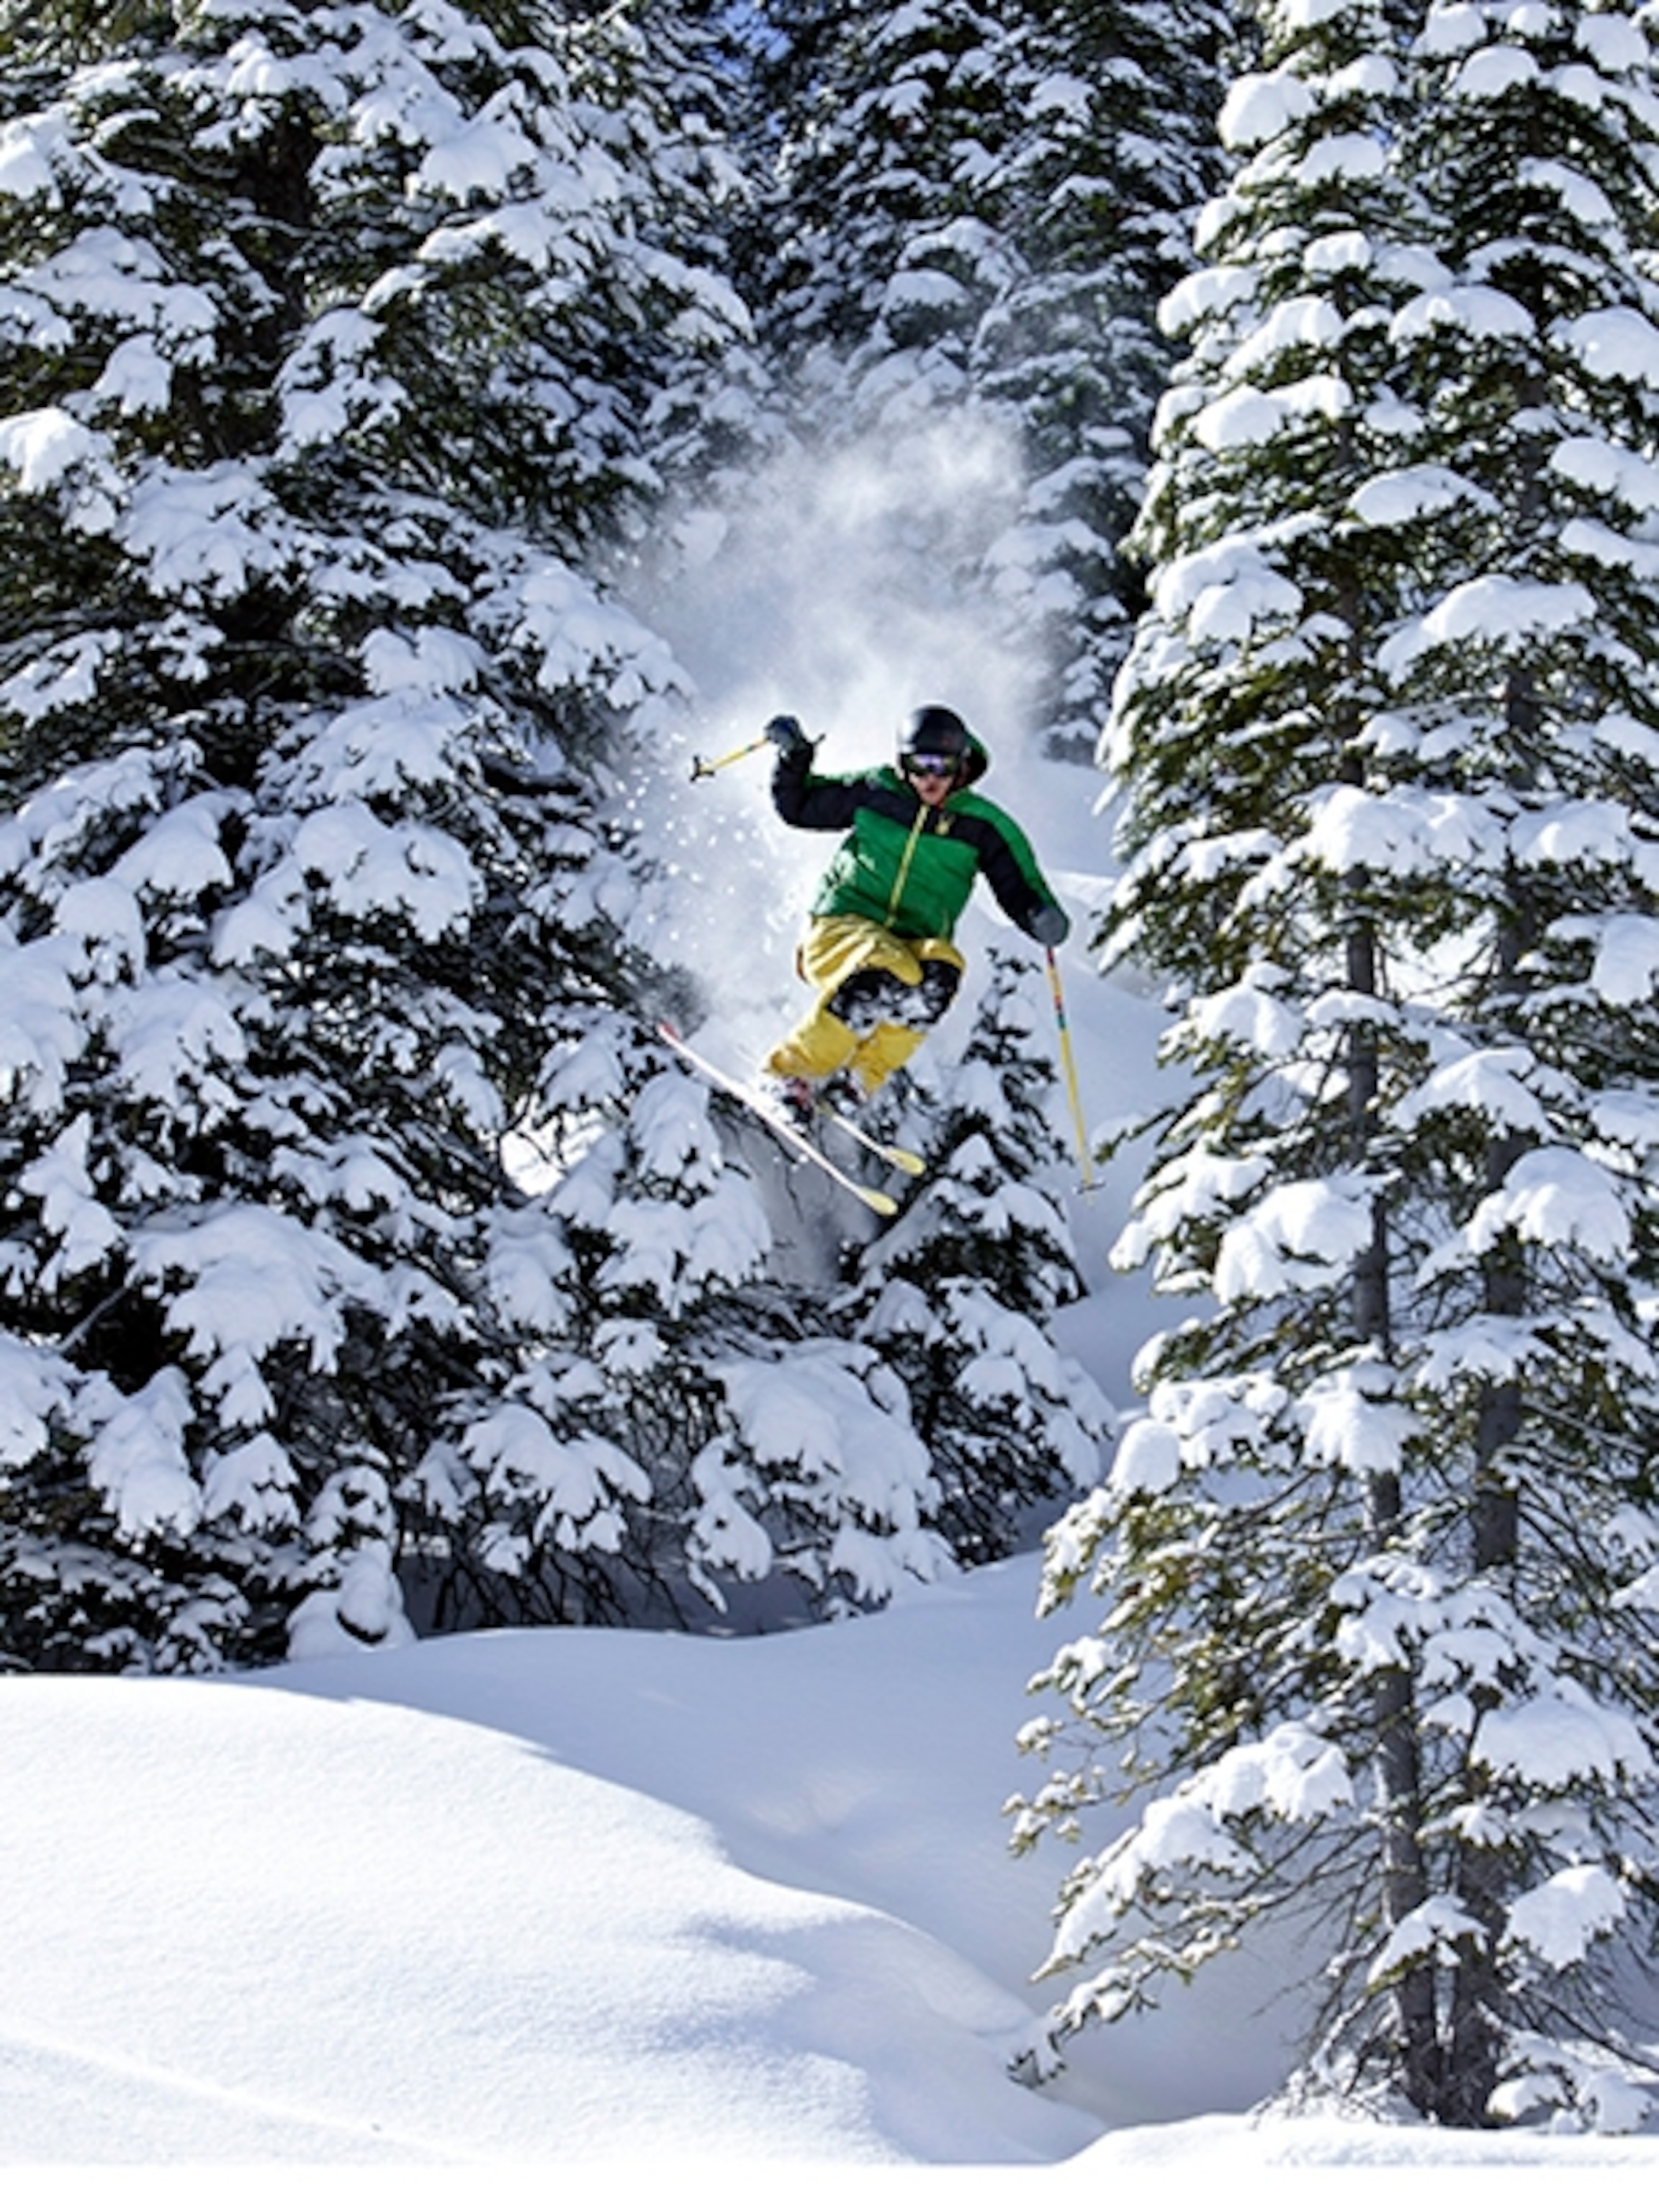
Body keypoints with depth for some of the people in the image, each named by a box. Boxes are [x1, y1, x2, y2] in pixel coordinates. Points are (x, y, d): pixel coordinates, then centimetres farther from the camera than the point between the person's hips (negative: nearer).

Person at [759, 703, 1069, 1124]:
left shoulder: (982, 827, 4)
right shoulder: (875, 792, 3)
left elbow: (1019, 890, 2)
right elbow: (797, 807, 14)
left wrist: (1045, 920, -19)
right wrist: (793, 758, -2)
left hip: (915, 945, 2)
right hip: (843, 927, -2)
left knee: (939, 975, -35)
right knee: (880, 979, -36)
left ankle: (858, 1080, -21)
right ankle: (787, 1075, -21)